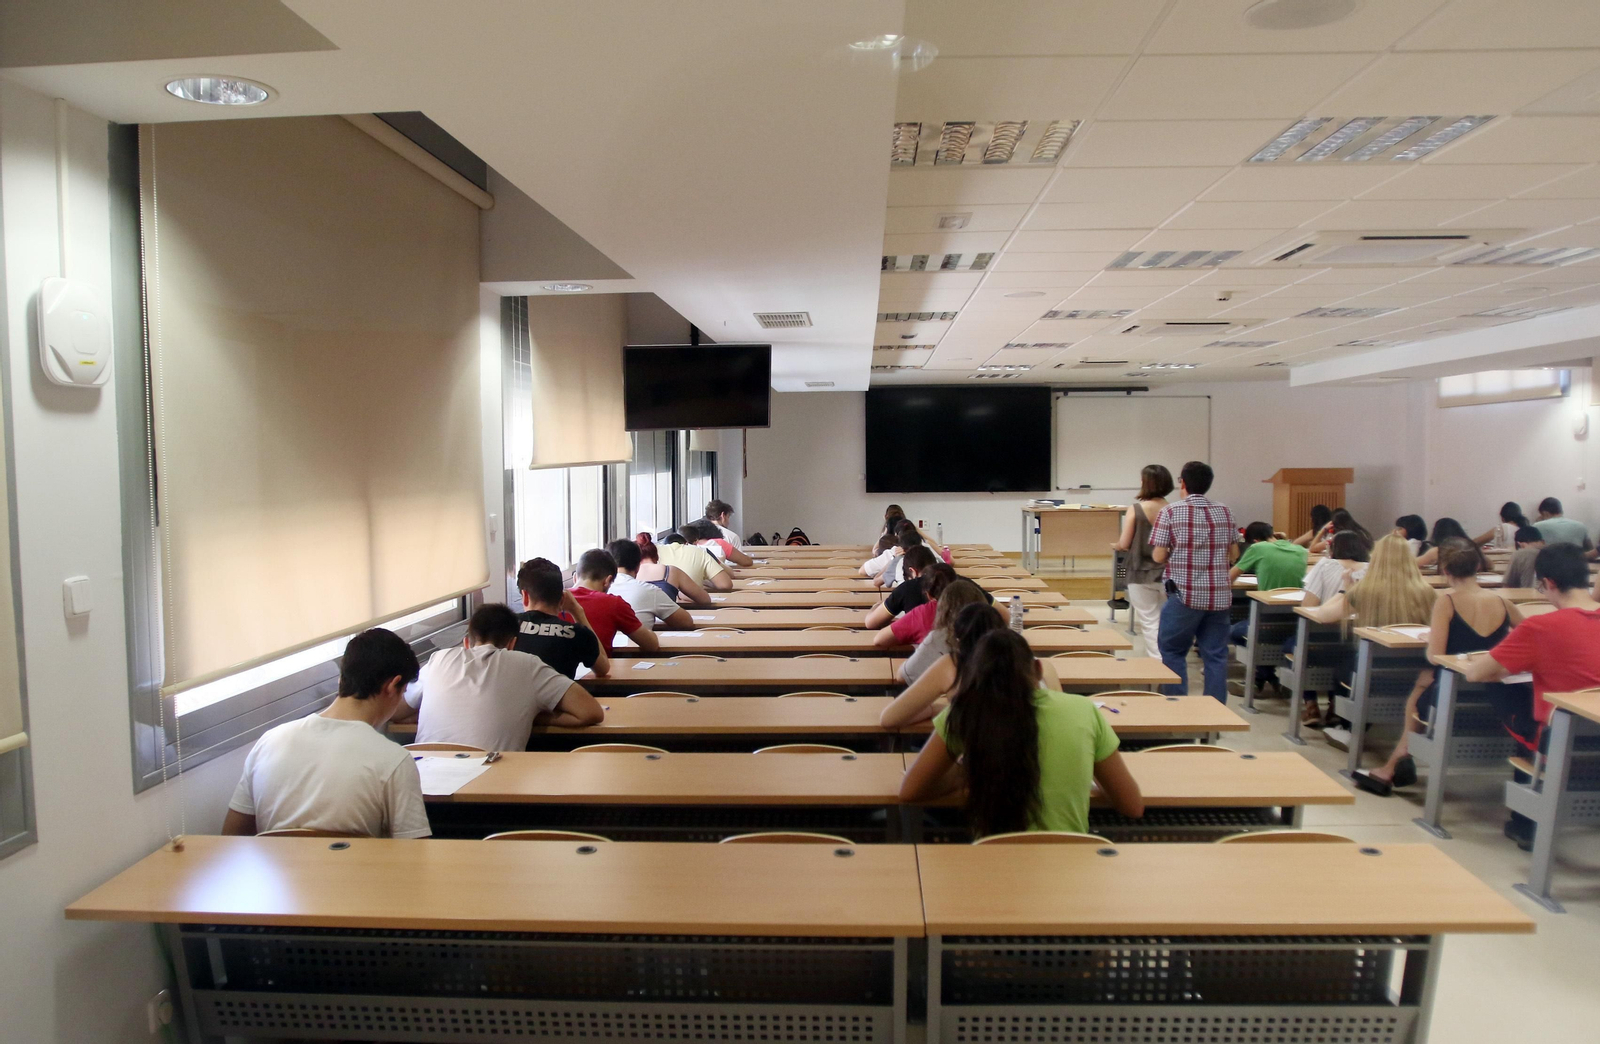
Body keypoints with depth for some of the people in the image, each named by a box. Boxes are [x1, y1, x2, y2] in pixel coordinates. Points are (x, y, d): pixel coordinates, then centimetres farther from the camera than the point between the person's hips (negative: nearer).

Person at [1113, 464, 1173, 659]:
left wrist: (1115, 546, 14)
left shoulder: (1136, 509, -11)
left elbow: (1124, 544, -8)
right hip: (1167, 575, 3)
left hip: (1142, 575, -3)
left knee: (1149, 623, 5)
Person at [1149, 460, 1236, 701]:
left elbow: (1158, 556, -7)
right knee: (1216, 655, 8)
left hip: (1184, 594, -4)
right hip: (1219, 595, 4)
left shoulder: (1170, 512, -6)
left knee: (1172, 651, 10)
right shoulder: (1225, 513, 7)